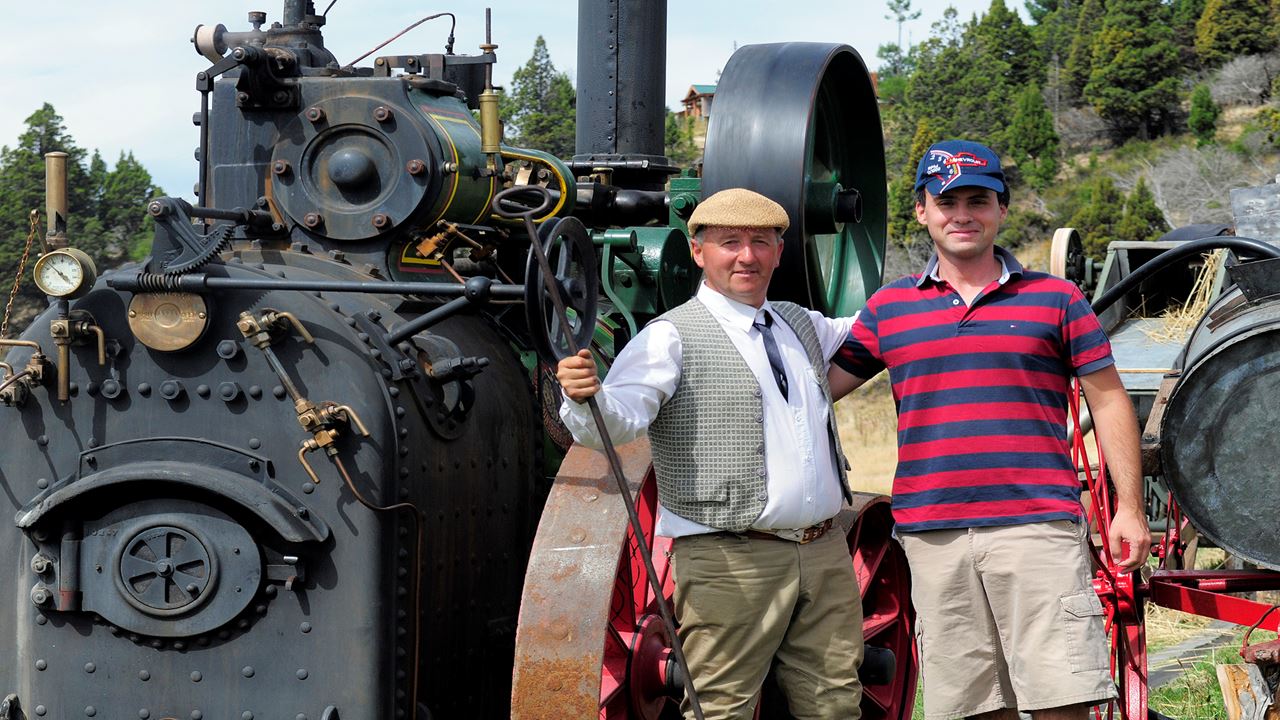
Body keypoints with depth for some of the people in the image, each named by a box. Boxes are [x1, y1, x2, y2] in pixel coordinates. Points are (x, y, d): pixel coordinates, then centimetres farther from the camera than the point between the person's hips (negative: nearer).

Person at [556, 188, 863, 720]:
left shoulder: (803, 326, 17)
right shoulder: (671, 337, -5)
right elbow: (618, 420, -19)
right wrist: (585, 395, -40)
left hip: (824, 555, 7)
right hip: (729, 560, -6)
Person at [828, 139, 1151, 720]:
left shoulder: (1054, 299, 9)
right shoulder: (887, 308, 13)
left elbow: (1108, 400, 9)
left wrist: (1129, 508, 3)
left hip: (1038, 529, -2)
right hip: (933, 536, 2)